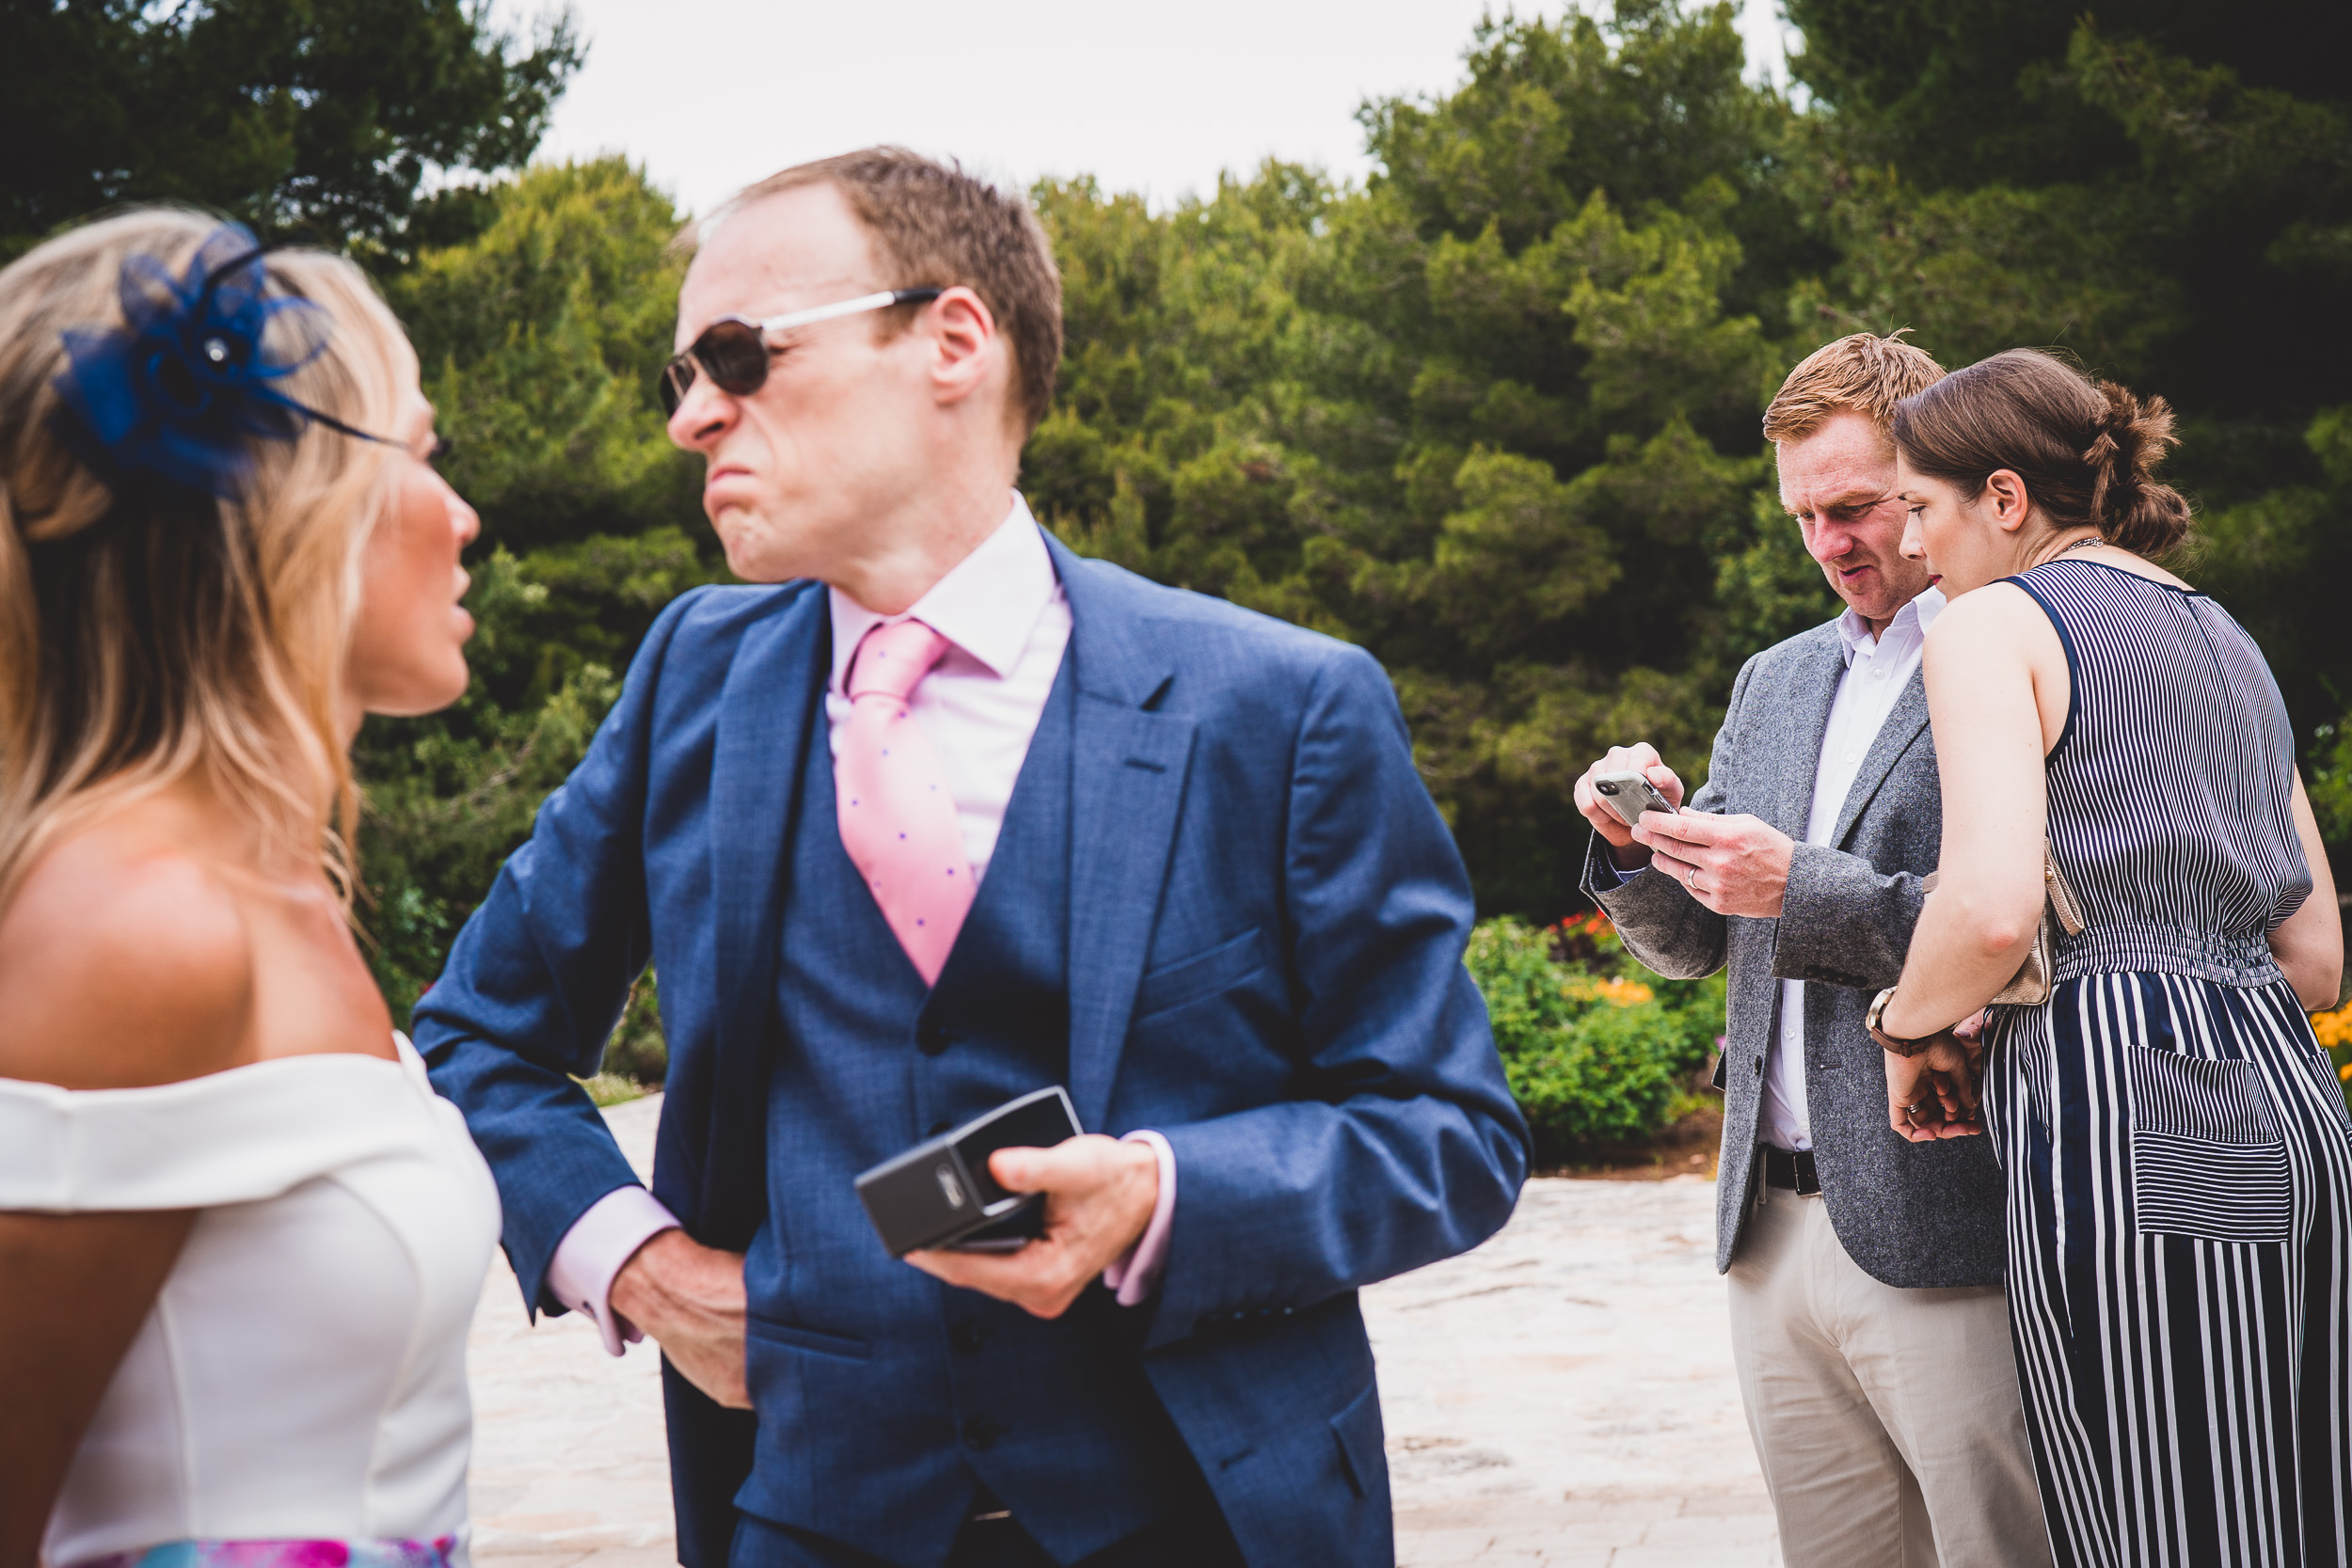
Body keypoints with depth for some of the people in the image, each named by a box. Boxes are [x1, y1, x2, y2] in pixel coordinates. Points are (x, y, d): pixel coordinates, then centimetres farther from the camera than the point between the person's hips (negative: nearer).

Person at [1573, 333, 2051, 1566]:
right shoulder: (1774, 683, 18)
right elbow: (1688, 943, 22)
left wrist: (1803, 890, -18)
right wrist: (1639, 845, 1)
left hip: (1950, 1238, -7)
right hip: (1776, 1233, 7)